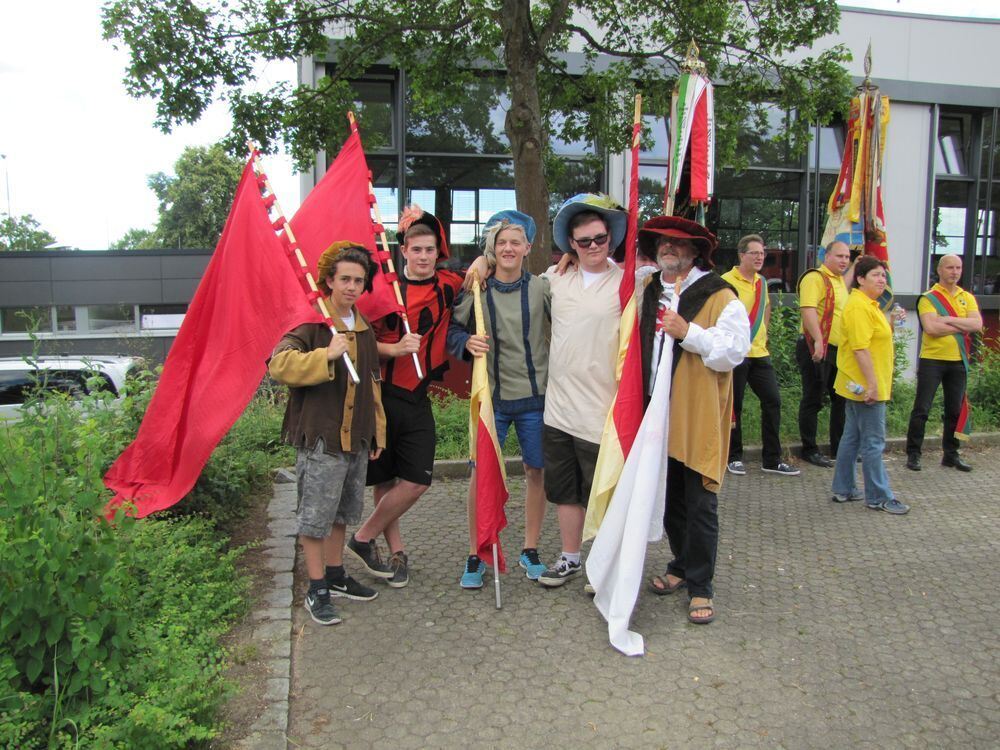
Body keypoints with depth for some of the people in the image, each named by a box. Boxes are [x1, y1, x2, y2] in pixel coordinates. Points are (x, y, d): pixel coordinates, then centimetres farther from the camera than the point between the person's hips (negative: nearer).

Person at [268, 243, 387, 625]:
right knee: (315, 516, 1)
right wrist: (327, 355, -31)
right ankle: (317, 590, 14)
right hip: (319, 438, -7)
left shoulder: (364, 328, 14)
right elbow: (279, 363, -22)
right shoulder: (311, 323, -9)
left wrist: (376, 432, 18)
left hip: (356, 438, 7)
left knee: (342, 511, 18)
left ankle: (336, 575, 33)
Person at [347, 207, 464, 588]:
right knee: (385, 479, 6)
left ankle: (363, 537, 18)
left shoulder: (448, 285, 4)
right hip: (382, 394, -3)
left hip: (418, 396, 3)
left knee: (417, 480, -2)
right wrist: (395, 349, -20)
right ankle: (397, 551, 24)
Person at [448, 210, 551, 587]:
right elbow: (452, 330, 6)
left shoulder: (541, 288, -2)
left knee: (536, 471, 8)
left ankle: (530, 550, 26)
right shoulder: (476, 290, -1)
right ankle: (475, 555, 15)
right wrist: (467, 342, -14)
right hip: (491, 395, 0)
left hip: (535, 394, 1)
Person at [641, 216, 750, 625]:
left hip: (698, 417, -5)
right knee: (669, 499, 17)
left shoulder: (720, 296, -7)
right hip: (659, 413, 6)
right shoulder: (648, 291, 11)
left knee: (700, 505, 2)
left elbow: (734, 350, -14)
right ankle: (681, 565, 36)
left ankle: (699, 585, 16)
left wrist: (689, 333, -22)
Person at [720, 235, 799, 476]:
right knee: (734, 406, 2)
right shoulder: (727, 281, -10)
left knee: (772, 400, 5)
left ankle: (772, 460, 14)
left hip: (759, 352, 7)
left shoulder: (761, 282, 12)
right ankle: (734, 457, 18)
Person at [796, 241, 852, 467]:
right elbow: (808, 310, -25)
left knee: (842, 398, 15)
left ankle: (839, 446, 27)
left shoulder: (840, 280, 17)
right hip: (817, 349, -9)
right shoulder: (815, 278, -12)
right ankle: (809, 450, 9)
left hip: (839, 349, 9)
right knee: (813, 401, 0)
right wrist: (818, 340, -32)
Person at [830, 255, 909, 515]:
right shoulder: (859, 306, -17)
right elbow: (860, 348, -24)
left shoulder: (869, 305, 16)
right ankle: (879, 497, 5)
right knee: (873, 442, -3)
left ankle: (843, 489, 22)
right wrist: (872, 384, -24)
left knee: (852, 438, 14)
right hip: (865, 386, -11)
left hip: (859, 386, 11)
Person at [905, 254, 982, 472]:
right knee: (921, 409, -2)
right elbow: (931, 328, -20)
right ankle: (913, 454, 6)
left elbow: (977, 325, -7)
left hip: (958, 362, 5)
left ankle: (951, 454, 22)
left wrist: (948, 319, -16)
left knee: (955, 410, 11)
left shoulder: (967, 298, 9)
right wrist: (963, 327, -11)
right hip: (932, 360, -5)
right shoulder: (929, 298, -5)